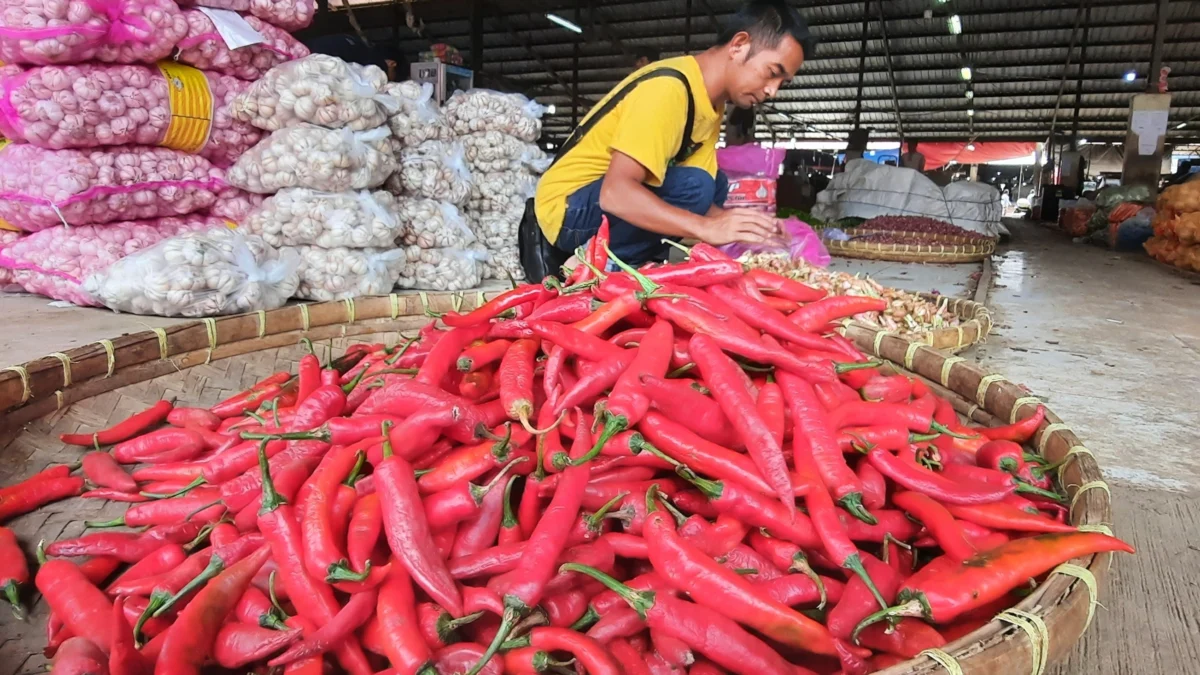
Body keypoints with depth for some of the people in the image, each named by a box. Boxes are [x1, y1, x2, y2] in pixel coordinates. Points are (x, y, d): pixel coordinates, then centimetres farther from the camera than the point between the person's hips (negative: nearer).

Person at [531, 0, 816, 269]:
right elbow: (616, 192, -33)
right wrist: (707, 227, -36)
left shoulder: (712, 100, 6)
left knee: (716, 186, 10)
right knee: (692, 187, -26)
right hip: (568, 207, -9)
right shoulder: (668, 87, -23)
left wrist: (744, 226, -12)